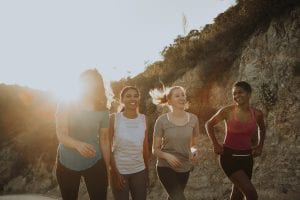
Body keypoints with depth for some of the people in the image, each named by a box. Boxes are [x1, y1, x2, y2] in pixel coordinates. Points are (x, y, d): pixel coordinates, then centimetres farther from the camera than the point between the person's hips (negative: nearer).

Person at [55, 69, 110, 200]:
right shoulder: (66, 105, -10)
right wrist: (78, 144, -40)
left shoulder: (103, 111, -5)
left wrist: (107, 167, 5)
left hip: (94, 163, 1)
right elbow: (61, 134, -19)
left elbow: (104, 139, 1)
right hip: (66, 163, 0)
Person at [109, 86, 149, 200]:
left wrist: (147, 171, 8)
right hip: (119, 171, -2)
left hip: (139, 171, 3)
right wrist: (114, 172, -11)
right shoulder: (114, 118, -9)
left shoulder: (143, 119, -1)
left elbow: (145, 147, 5)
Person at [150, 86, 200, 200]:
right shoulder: (162, 120, -13)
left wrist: (194, 151, -14)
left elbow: (194, 144, 8)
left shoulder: (193, 119, -5)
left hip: (184, 168, 4)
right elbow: (155, 149, -8)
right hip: (166, 167, -4)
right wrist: (166, 156, -27)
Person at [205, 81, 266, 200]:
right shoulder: (227, 111, -11)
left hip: (247, 157, 5)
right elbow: (209, 124, 3)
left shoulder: (257, 114, -1)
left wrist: (260, 146, 12)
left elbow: (262, 129, 22)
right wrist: (215, 144, -1)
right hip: (229, 156, -4)